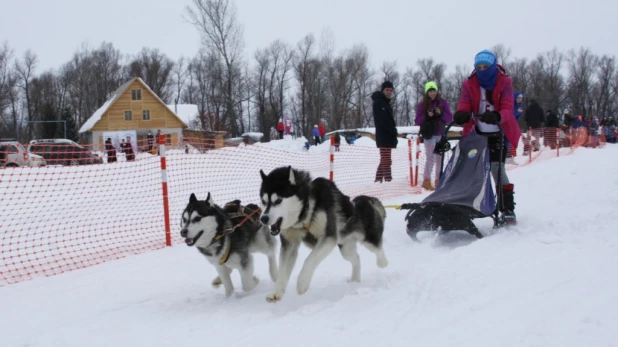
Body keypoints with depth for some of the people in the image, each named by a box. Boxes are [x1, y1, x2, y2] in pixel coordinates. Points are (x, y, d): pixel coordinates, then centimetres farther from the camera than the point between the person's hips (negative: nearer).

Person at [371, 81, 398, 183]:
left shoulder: (386, 102, 22)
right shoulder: (378, 102, -8)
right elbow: (382, 120, -17)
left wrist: (394, 132, 9)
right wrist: (393, 131, -14)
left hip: (388, 136, 10)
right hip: (384, 136, -10)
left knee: (384, 161, 12)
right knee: (386, 161, -13)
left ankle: (378, 179, 17)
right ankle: (388, 180, -16)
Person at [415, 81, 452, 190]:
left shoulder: (443, 103, 7)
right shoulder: (422, 105, 4)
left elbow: (449, 118, 5)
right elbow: (417, 121, 1)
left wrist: (441, 113, -13)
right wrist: (427, 116, -15)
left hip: (440, 134, 2)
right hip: (429, 135, -2)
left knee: (439, 158, 4)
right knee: (430, 158, -7)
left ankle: (438, 180, 12)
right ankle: (426, 181, -2)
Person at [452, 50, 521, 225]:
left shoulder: (504, 82, -6)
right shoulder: (469, 84, 1)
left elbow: (507, 108, -18)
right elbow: (464, 105, -11)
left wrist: (497, 116, -42)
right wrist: (461, 114, -37)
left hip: (497, 133, -3)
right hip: (477, 133, 4)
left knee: (496, 167, -15)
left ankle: (507, 209, -10)